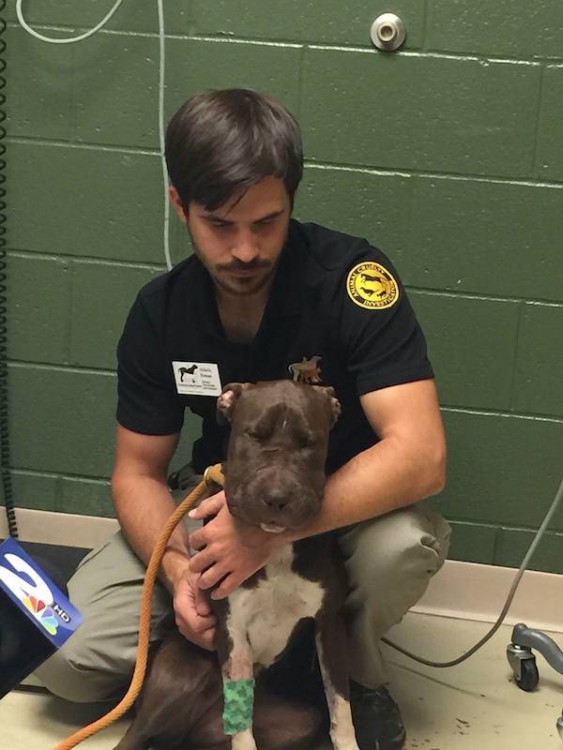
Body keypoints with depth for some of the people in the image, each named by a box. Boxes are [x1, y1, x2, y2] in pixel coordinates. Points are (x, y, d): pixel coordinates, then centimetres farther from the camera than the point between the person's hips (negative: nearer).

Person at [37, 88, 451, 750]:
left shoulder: (352, 278, -24)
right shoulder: (159, 313, -11)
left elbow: (421, 456, -31)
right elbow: (139, 472, -3)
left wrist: (273, 527, -38)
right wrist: (178, 569, -24)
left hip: (346, 505, -2)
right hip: (220, 507, 3)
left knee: (403, 546, -38)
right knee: (62, 657, -14)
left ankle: (356, 669, -3)